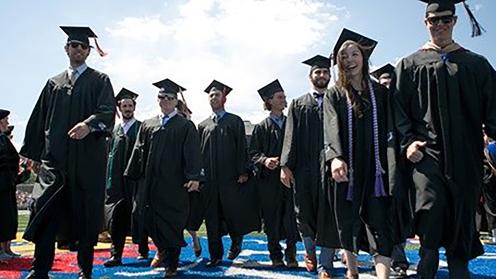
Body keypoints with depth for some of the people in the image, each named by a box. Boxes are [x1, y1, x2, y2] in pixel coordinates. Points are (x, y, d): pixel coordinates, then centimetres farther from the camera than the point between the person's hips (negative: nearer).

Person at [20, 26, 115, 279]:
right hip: (55, 156, 3)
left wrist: (89, 124, -27)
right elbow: (39, 119, 19)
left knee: (86, 213, 2)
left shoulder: (99, 80, 8)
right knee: (46, 209, -5)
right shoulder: (54, 83, 19)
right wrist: (34, 153, 13)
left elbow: (108, 111, -7)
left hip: (88, 158, -3)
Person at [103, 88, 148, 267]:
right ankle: (116, 255, 8)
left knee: (137, 214, 2)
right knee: (118, 216, 2)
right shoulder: (115, 130, 15)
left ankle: (143, 250, 18)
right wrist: (109, 179, 7)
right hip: (117, 181, 4)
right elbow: (111, 155, 15)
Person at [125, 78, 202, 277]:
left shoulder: (185, 126, 1)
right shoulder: (147, 125, 13)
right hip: (151, 183, 4)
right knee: (152, 220, 9)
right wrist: (131, 175, 9)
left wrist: (194, 177, -18)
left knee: (172, 223, 3)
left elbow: (192, 154, -8)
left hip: (174, 184, -4)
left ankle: (171, 264, 17)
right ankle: (162, 251, 34)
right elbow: (139, 151, 13)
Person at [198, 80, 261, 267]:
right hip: (209, 178, 3)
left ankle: (236, 241, 31)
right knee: (212, 217, 4)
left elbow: (242, 148, -1)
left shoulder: (235, 121, 5)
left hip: (230, 176, -3)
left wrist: (243, 172, -10)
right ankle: (215, 255, 15)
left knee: (233, 212, 1)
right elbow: (198, 152, 12)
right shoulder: (203, 126, 14)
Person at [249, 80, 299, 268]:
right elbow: (253, 153, 2)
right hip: (269, 180, -1)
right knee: (272, 218, 4)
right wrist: (264, 160, -18)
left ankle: (291, 255, 13)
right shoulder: (261, 127, 5)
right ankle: (276, 256, 19)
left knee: (291, 216, -1)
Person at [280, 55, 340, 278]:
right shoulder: (298, 104, 13)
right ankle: (309, 249, 35)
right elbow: (290, 137, 4)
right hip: (303, 168, 1)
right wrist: (286, 165, -6)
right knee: (304, 212, 8)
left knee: (328, 216, -1)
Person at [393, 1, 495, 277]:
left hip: (466, 157, 3)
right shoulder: (410, 64, 9)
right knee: (432, 204, -21)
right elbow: (399, 108, 1)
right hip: (426, 151, -2)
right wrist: (407, 142, -12)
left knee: (462, 221, 7)